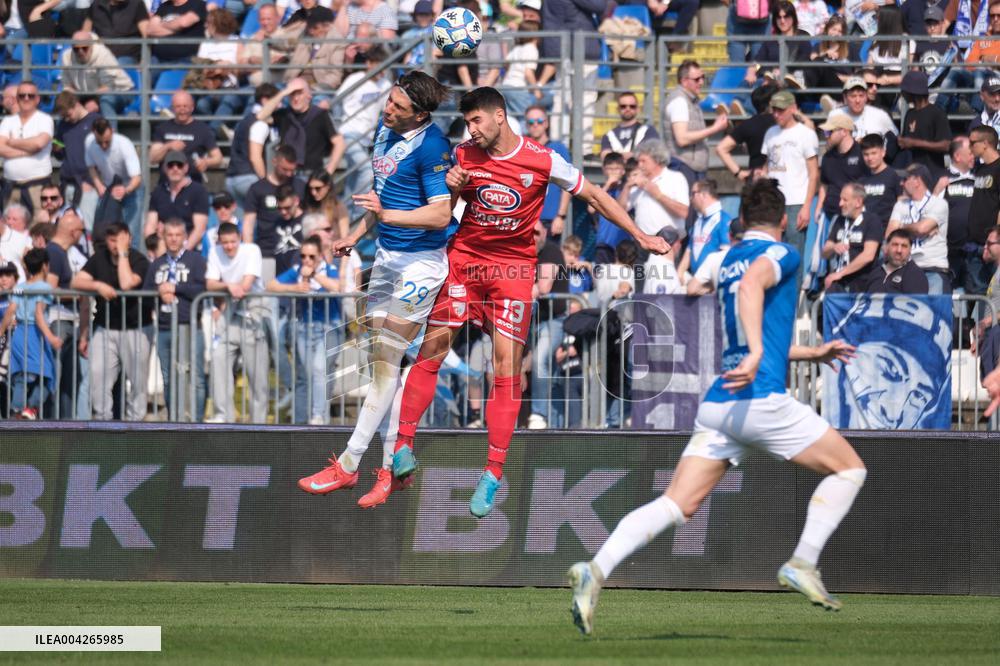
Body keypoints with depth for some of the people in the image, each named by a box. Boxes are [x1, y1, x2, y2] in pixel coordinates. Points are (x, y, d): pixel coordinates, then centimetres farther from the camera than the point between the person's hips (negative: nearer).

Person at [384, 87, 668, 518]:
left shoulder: (544, 162, -9)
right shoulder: (464, 155, 0)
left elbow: (594, 196, 3)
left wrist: (640, 236, 2)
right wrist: (451, 188, -9)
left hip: (514, 267, -2)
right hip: (464, 257, 2)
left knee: (507, 366, -8)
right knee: (431, 349, -4)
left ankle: (493, 475, -5)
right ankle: (403, 445, 8)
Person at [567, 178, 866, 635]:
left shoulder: (729, 260, 24)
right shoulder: (781, 254, 0)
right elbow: (752, 284, -24)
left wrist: (813, 353, 46)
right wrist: (757, 353, -34)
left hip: (717, 405, 7)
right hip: (762, 401, -7)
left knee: (676, 506, -1)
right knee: (849, 468, 10)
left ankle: (596, 571, -20)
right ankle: (802, 563, -3)